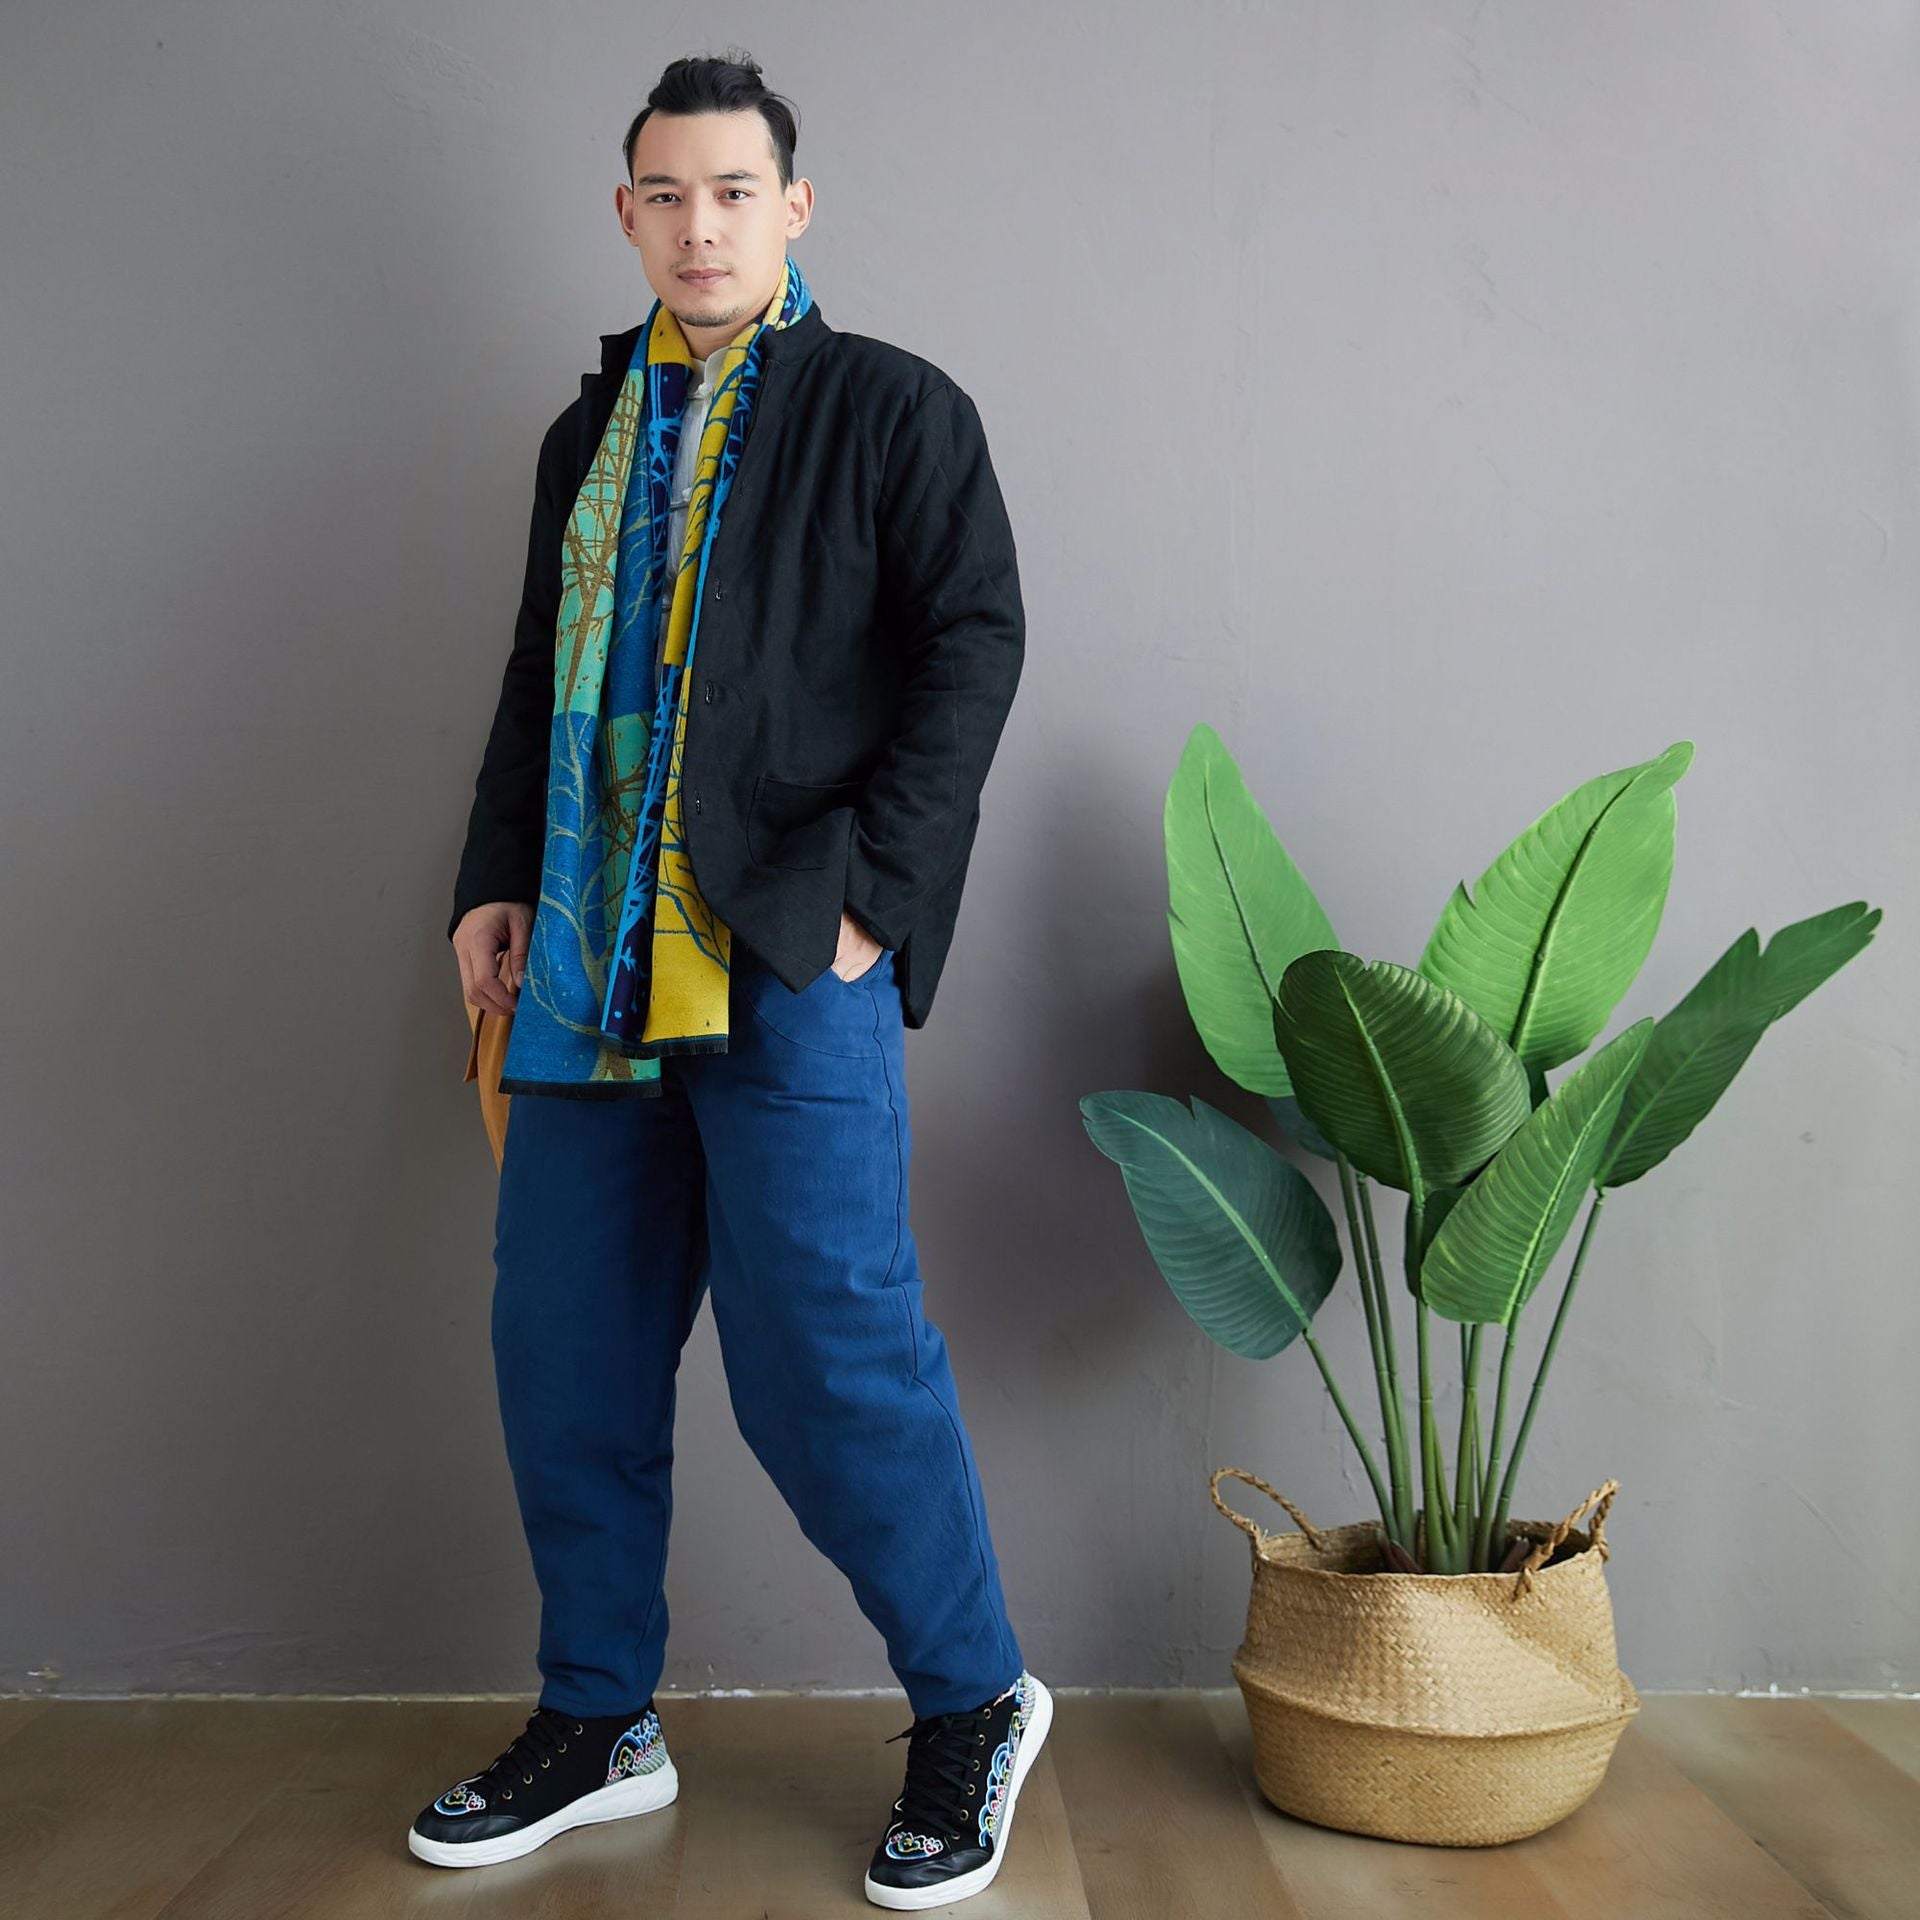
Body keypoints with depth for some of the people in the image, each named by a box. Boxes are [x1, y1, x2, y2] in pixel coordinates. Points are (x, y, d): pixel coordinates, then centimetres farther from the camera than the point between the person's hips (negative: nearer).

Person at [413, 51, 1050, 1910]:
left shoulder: (894, 410, 3)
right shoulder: (591, 431, 21)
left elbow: (973, 644, -6)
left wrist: (869, 890, -14)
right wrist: (495, 882, 12)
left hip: (788, 960, -6)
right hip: (589, 967, 7)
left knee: (826, 1352, -7)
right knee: (565, 1352, 9)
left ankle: (973, 1705, 16)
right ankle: (596, 1725, 27)